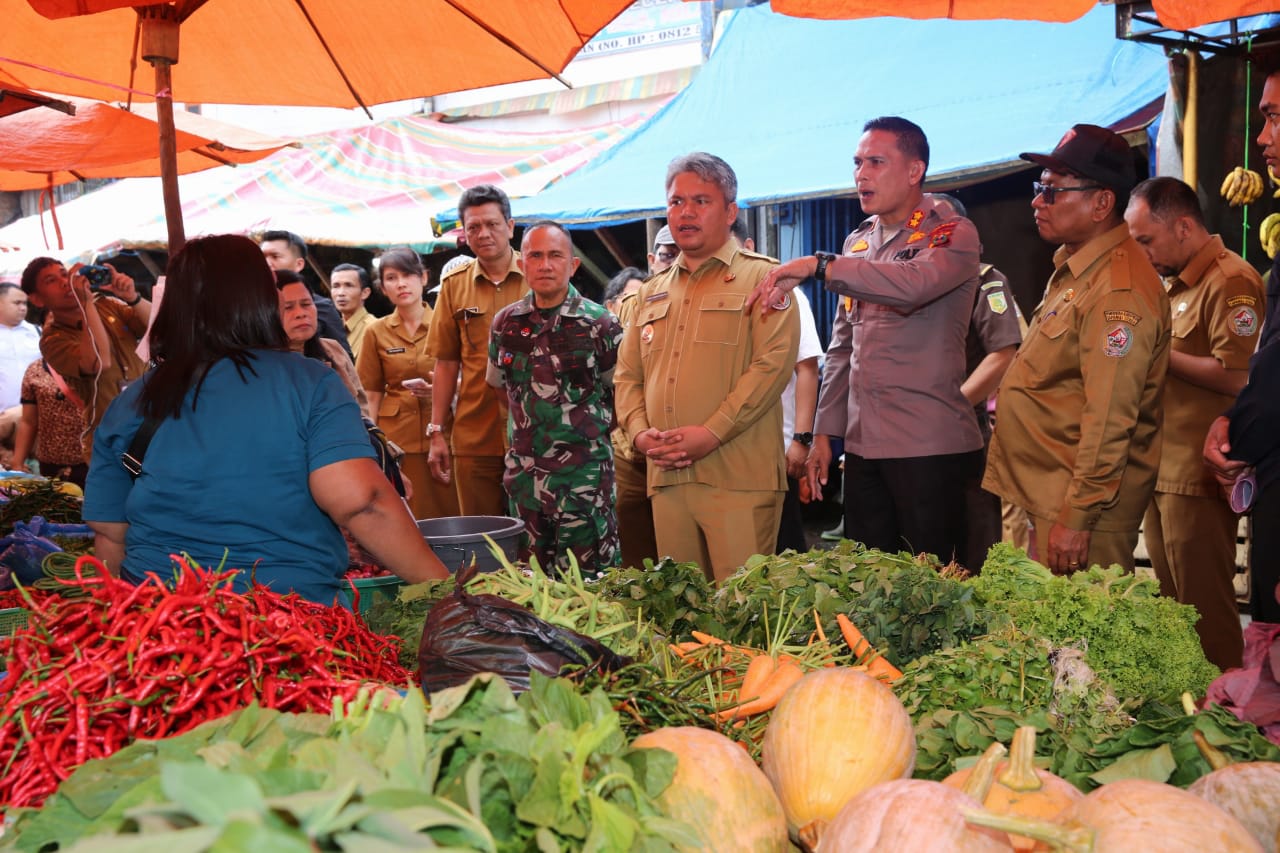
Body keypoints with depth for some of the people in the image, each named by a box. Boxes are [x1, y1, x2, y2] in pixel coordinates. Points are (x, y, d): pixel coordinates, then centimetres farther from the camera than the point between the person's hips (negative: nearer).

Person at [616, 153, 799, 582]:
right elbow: (628, 374, 19)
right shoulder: (652, 292, 21)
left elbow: (774, 363, -11)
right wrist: (640, 431, 0)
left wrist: (711, 433, -17)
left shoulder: (762, 278, 2)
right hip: (665, 477, 6)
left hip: (739, 480, -5)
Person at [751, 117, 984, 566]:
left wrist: (817, 266, -27)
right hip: (863, 444, 6)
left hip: (929, 447, -6)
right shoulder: (858, 242, 15)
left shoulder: (952, 233, -5)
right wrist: (825, 431, 14)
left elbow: (914, 282, -29)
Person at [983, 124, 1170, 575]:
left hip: (1078, 505, -10)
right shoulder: (1074, 269, 14)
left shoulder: (1119, 291, -19)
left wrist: (1077, 516, -23)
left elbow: (1110, 419, -24)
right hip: (1041, 498, 10)